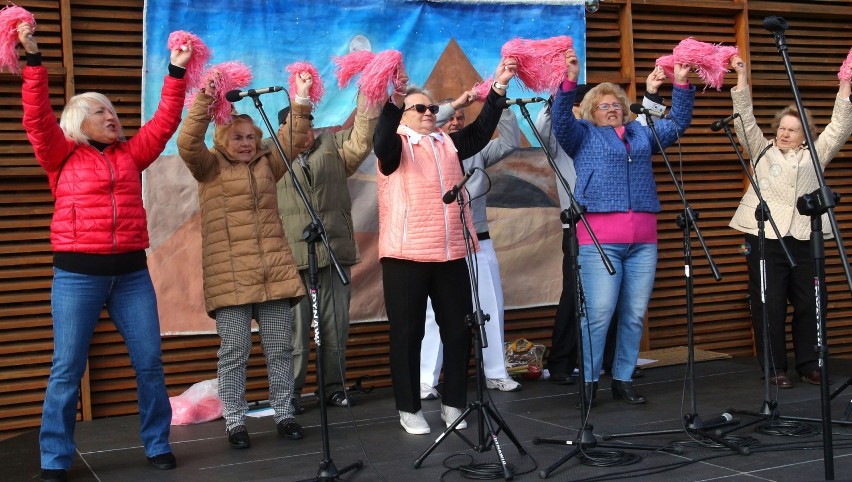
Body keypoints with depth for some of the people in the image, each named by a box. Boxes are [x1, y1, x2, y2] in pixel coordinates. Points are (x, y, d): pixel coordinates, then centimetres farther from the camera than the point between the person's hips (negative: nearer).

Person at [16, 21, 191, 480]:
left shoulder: (130, 154, 14)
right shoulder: (63, 157, 5)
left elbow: (165, 122, 12)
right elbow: (37, 117, -7)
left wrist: (176, 72, 9)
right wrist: (33, 57, -13)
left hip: (131, 272, 3)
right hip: (77, 274, -3)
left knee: (150, 362, 3)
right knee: (67, 369, -1)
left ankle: (157, 445, 17)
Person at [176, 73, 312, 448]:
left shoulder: (266, 166, 17)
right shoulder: (210, 168, 6)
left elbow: (293, 141, 9)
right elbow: (187, 143, -11)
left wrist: (301, 102, -2)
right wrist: (204, 101, -21)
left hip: (274, 272, 4)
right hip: (230, 277, -3)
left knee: (280, 349, 6)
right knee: (234, 352, -2)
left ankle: (284, 414, 17)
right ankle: (235, 423, 8)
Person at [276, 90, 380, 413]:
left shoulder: (332, 146, 16)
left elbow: (361, 141, 3)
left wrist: (367, 98, -7)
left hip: (336, 252, 3)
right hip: (292, 256, -3)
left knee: (336, 326, 7)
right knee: (295, 328, -3)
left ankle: (335, 386, 17)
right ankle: (290, 392, 6)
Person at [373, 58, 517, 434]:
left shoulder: (449, 144, 15)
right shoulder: (396, 147, 1)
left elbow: (482, 131, 3)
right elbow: (381, 140, -21)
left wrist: (498, 88, -8)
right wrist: (395, 98, -37)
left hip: (450, 253, 5)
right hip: (405, 255, -4)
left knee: (458, 330, 8)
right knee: (407, 334, 3)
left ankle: (453, 404, 21)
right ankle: (409, 409, 14)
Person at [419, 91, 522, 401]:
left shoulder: (476, 152, 11)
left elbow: (511, 142, 2)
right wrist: (455, 103, -19)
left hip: (479, 242, 5)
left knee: (492, 309, 8)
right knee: (436, 313, -6)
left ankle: (496, 374, 19)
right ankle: (425, 381, -3)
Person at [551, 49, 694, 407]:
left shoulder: (642, 134, 24)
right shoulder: (583, 135, 13)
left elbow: (677, 123, 24)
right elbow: (561, 120, -4)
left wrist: (681, 85, 13)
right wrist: (569, 81, -16)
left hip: (643, 240, 4)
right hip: (599, 240, -4)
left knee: (635, 315, 4)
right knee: (598, 314, -10)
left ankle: (623, 379, 14)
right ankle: (588, 381, 1)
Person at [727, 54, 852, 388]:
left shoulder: (815, 155, 17)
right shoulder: (762, 151, 14)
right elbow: (745, 119, 6)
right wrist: (742, 77, 0)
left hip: (804, 238, 2)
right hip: (764, 236, -1)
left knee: (810, 304, 2)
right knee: (769, 305, -1)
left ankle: (809, 366, 15)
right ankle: (775, 369, 7)